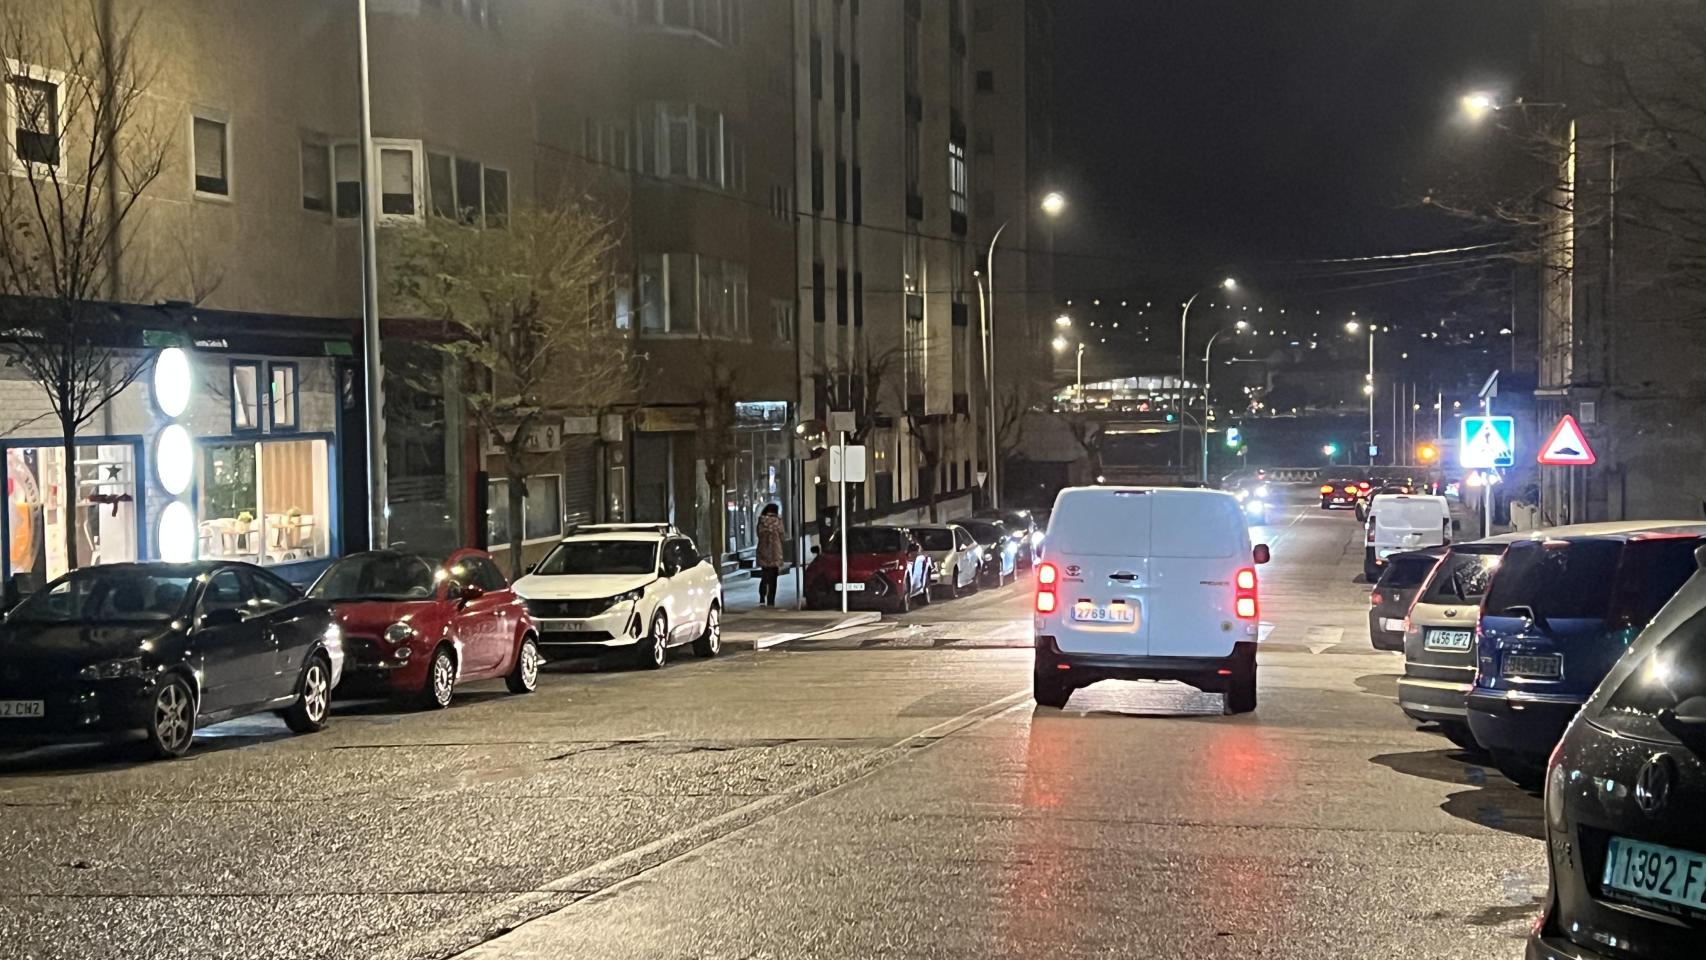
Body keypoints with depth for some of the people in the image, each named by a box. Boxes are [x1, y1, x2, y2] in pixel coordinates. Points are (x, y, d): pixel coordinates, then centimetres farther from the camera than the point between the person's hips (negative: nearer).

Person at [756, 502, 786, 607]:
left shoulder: (761, 521, 1)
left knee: (764, 578, 14)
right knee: (772, 579, 5)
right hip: (774, 552, -3)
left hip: (763, 552, 3)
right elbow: (782, 536, -4)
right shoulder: (777, 521, -8)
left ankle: (762, 600, 1)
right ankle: (770, 602, 3)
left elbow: (759, 535, 6)